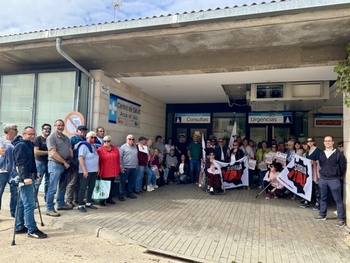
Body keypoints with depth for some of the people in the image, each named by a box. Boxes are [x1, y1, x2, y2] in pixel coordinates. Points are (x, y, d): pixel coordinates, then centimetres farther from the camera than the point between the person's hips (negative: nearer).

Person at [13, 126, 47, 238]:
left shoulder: (29, 145, 19)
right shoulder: (21, 145, -13)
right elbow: (20, 163, -24)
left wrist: (34, 173, 29)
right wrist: (25, 177, -34)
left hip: (28, 176, 10)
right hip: (25, 178, -10)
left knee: (22, 204, 15)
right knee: (29, 204, -9)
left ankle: (19, 227, 24)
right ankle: (32, 230, -5)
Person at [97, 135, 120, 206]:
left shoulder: (116, 149, 5)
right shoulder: (100, 150, -6)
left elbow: (118, 160, 11)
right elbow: (98, 161, -5)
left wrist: (118, 169, 13)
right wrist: (98, 170, -6)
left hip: (113, 172, 4)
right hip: (104, 172, -4)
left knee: (112, 186, 11)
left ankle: (109, 199, 27)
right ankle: (102, 200, 17)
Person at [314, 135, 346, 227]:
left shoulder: (338, 154, -6)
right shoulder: (321, 154, 8)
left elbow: (342, 166, -1)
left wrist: (338, 176, 5)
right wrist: (322, 173, 12)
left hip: (334, 180, -4)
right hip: (322, 179, 5)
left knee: (338, 200, 1)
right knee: (323, 198, 14)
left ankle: (341, 219, 8)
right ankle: (322, 215, 25)